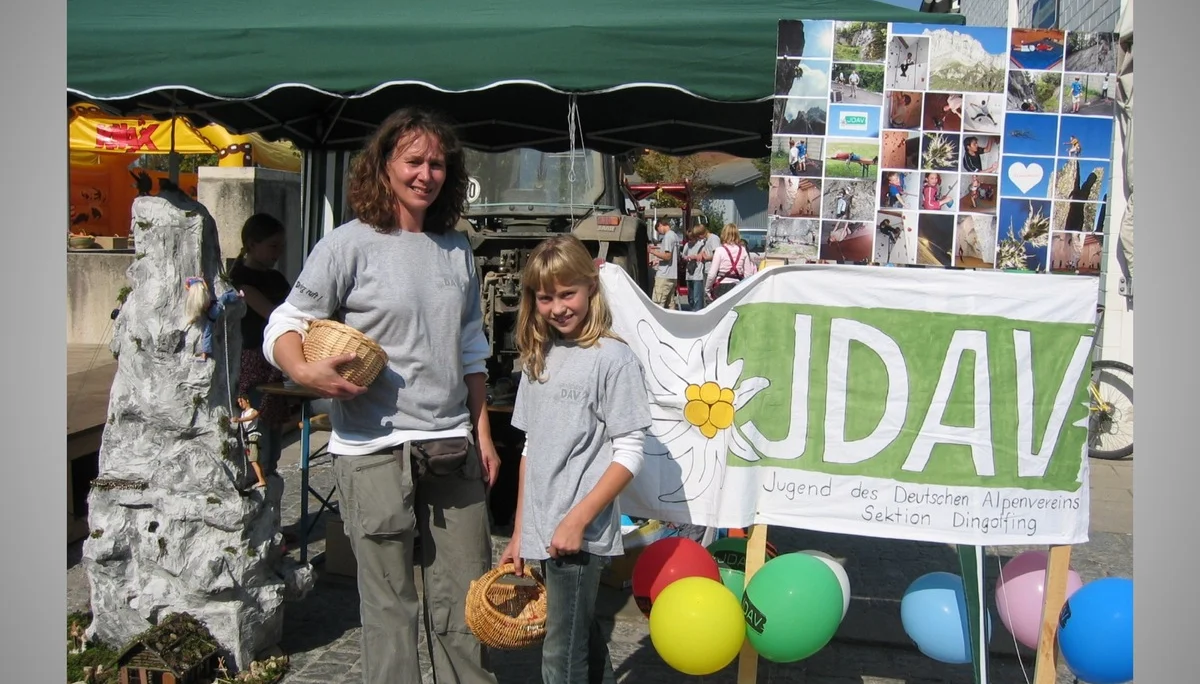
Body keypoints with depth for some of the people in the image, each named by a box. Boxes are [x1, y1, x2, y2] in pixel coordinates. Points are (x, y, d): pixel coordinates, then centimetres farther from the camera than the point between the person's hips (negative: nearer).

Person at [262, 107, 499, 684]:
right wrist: (305, 371, -24)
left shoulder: (457, 250, 12)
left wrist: (482, 433, 16)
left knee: (465, 599, 10)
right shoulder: (349, 245, -5)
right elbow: (284, 328, -3)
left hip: (451, 447, 5)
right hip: (374, 449, -5)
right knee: (389, 603, 4)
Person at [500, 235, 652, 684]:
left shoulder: (612, 357, -10)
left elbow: (629, 455, -12)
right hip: (543, 535, 7)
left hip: (582, 535, -7)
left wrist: (577, 520, -18)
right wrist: (520, 532, 15)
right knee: (584, 643, 20)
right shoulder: (538, 359, 11)